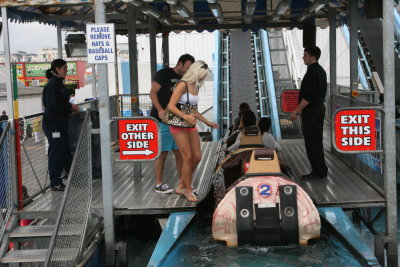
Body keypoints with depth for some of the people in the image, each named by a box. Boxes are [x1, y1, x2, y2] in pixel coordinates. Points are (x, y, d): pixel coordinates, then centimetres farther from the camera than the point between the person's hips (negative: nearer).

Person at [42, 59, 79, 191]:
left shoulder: (59, 83, 14)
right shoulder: (52, 85, -16)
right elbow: (52, 106, -23)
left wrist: (71, 107, 6)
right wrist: (70, 106, -14)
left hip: (61, 123, 10)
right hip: (53, 124, -10)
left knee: (65, 151, 16)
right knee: (56, 152, -2)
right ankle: (55, 183, 6)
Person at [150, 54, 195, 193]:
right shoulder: (164, 74, -5)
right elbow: (153, 93, -11)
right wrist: (160, 110, -25)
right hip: (162, 120, -7)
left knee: (180, 153, 8)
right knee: (162, 153, -2)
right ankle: (159, 184, 7)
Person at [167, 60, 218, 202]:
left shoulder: (196, 87, 11)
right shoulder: (182, 85, -13)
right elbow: (171, 106, -17)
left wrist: (207, 122, 21)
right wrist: (185, 116, -29)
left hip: (191, 125, 8)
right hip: (178, 125, -8)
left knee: (197, 157, 5)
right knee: (188, 157, -6)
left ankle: (181, 186, 20)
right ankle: (188, 190, 8)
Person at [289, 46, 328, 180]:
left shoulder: (312, 72, -19)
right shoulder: (320, 70, 14)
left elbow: (308, 96, -24)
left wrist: (296, 111, -20)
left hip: (311, 111, -11)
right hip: (320, 107, 11)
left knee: (312, 142, -5)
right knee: (317, 141, 16)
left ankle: (318, 171, -2)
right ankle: (320, 170, 21)